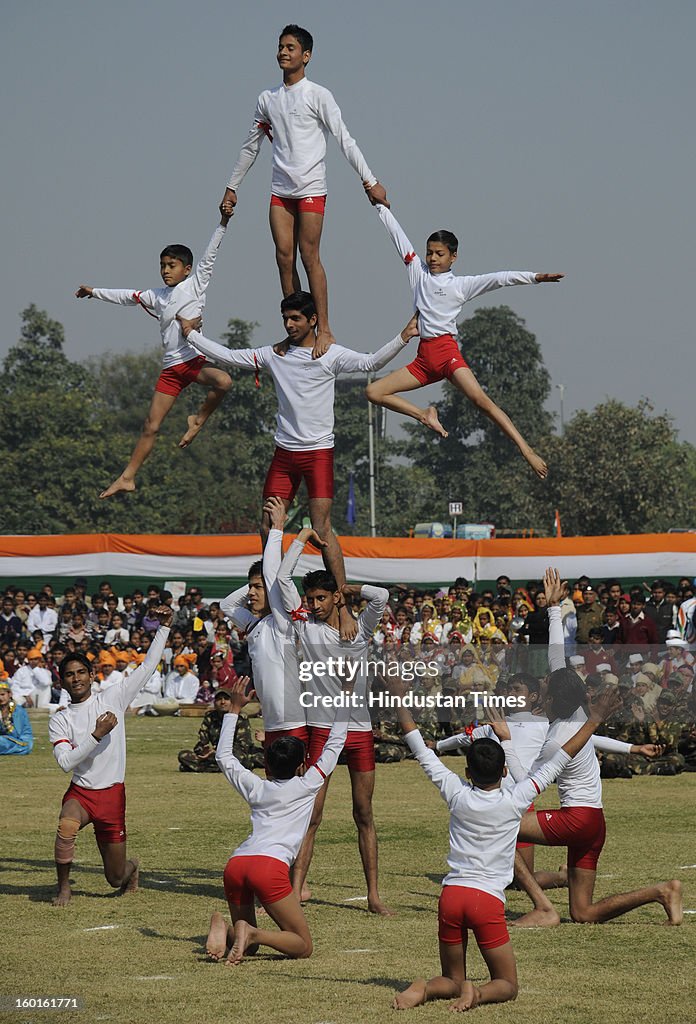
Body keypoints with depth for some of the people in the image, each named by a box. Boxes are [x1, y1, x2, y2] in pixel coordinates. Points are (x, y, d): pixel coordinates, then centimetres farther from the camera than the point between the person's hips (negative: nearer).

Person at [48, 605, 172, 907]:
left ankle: (131, 865, 46)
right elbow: (66, 762, -12)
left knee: (116, 878, 8)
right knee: (66, 827, -37)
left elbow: (147, 667, 3)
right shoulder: (59, 720, 1)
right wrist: (97, 734, -19)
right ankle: (64, 888, -19)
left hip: (112, 793, 0)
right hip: (80, 792, 0)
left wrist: (163, 627, -2)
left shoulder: (113, 699, 2)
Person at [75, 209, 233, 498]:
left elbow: (209, 255, -4)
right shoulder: (156, 296, 17)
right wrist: (95, 292, 33)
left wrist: (222, 224, -13)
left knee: (223, 381, -38)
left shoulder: (195, 284, 4)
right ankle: (127, 477, 10)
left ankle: (198, 420, -13)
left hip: (195, 360, -5)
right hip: (171, 368, 5)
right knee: (151, 426, 5)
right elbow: (128, 297, 28)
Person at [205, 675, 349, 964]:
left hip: (236, 864, 5)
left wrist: (235, 709, 41)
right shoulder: (307, 786, 15)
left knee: (249, 945, 18)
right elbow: (335, 744, 23)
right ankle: (252, 933, -23)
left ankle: (225, 928, -13)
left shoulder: (256, 788, 24)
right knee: (303, 946, 1)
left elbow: (223, 756, 38)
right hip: (271, 865, -5)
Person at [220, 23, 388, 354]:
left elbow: (344, 140, -7)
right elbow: (250, 146, 22)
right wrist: (231, 188, 24)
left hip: (311, 188, -5)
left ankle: (324, 329, -4)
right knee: (284, 257, 0)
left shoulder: (318, 96, -4)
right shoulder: (267, 99, 12)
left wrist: (369, 181, -12)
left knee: (310, 257, -8)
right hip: (280, 190, 5)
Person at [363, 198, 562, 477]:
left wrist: (534, 277, -18)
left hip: (446, 350, -5)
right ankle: (425, 416, 9)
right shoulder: (419, 273, 15)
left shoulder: (461, 285, 4)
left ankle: (526, 451, -29)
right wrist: (381, 207, 21)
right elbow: (399, 236, 18)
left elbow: (498, 279, -7)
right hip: (423, 358, 5)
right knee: (374, 392, -1)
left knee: (480, 399, -24)